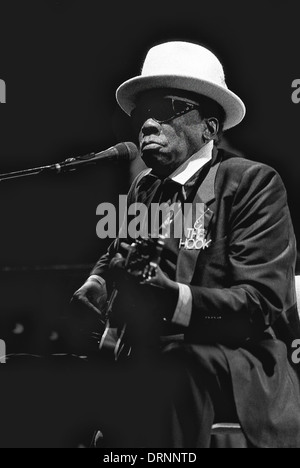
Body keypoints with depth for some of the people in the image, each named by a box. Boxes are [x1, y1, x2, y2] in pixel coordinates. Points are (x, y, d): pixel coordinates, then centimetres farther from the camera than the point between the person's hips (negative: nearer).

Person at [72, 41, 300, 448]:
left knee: (174, 367, -35)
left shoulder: (254, 182, -6)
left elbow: (261, 303, -14)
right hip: (157, 349, 5)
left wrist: (173, 299, -30)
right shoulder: (143, 188, 14)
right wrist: (99, 281, -7)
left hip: (238, 360, -5)